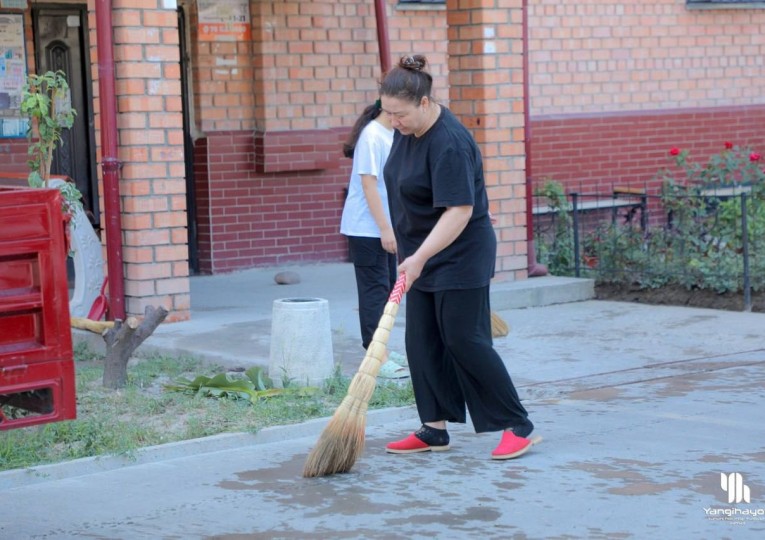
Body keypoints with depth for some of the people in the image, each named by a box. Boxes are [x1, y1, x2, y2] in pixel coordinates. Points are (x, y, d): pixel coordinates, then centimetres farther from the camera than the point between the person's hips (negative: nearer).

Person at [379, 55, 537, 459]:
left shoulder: (449, 144, -25)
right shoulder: (406, 129, 3)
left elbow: (459, 211, -29)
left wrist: (419, 258, -33)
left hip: (460, 256, -9)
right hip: (423, 254, 9)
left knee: (464, 340, -6)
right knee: (422, 342, 7)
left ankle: (518, 426, 4)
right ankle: (434, 429, 14)